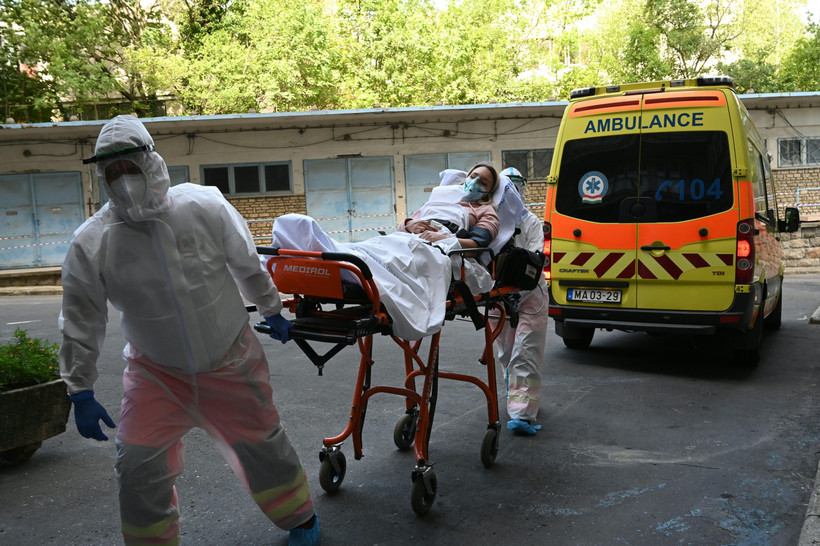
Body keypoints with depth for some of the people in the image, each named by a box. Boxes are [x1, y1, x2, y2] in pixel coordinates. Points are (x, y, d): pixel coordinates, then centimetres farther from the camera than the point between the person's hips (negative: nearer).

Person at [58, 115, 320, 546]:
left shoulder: (205, 206, -16)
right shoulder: (90, 245, -14)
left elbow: (247, 266, 0)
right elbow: (80, 324, -5)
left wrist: (271, 311, 12)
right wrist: (81, 393, -3)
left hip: (232, 361, 0)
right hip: (155, 372, 1)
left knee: (261, 446, 13)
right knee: (138, 469, -5)